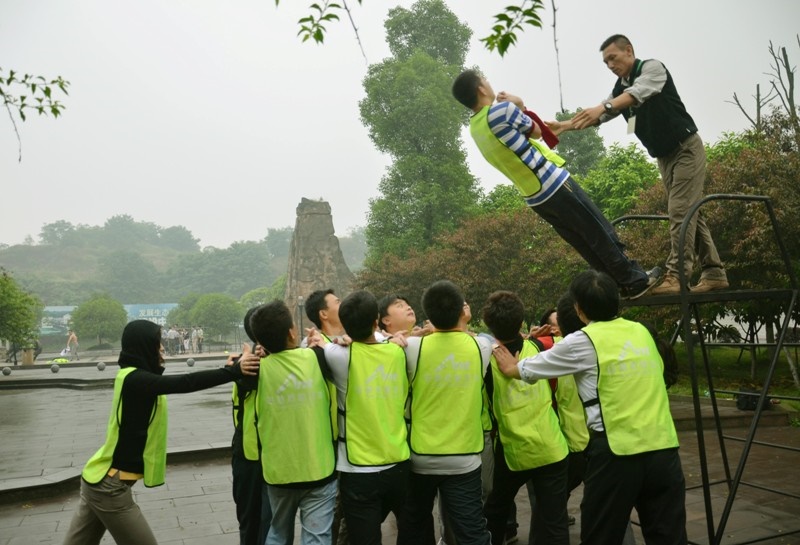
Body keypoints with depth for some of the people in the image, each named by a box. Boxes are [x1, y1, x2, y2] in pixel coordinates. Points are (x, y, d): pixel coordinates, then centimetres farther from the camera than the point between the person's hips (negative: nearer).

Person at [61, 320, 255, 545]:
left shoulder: (135, 377, 8)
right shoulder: (134, 379, -22)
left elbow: (178, 383, 6)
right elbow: (185, 383, -32)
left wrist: (227, 370, -6)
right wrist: (233, 371, -30)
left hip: (100, 478, 9)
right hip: (109, 486, -9)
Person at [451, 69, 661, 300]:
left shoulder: (475, 129, 8)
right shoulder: (501, 110, -18)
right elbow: (536, 132, -2)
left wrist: (515, 107, 7)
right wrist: (519, 105, 9)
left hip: (534, 198, 9)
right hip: (553, 184, -8)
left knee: (587, 244, 16)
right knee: (601, 234, 6)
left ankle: (623, 283, 24)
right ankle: (635, 281, 18)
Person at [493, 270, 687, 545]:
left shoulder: (583, 341, -4)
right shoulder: (642, 332, 10)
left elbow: (523, 370, 5)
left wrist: (511, 365, 30)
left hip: (616, 452, -5)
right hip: (664, 447, 5)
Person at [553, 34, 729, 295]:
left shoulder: (652, 67, -11)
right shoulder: (619, 89, 10)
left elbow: (638, 93, -31)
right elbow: (599, 116, 0)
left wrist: (603, 107, -47)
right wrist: (565, 125, -15)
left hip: (686, 148, -8)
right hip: (664, 156, 8)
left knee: (680, 211, -15)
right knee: (688, 213, 6)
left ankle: (675, 276, -18)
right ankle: (713, 272, 11)